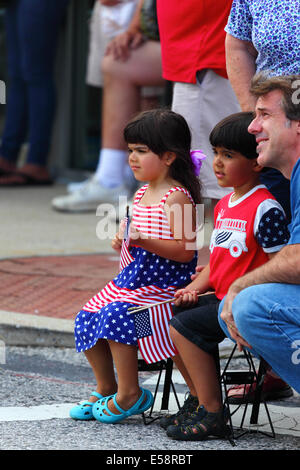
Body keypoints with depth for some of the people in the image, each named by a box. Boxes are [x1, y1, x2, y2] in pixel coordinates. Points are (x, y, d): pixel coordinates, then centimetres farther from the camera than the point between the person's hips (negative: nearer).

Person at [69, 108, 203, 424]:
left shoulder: (177, 198, -14)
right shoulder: (141, 194, 14)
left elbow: (185, 250, -21)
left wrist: (145, 242, -30)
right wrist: (123, 240, 5)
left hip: (163, 285, -9)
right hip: (130, 279, 9)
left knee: (117, 316, -27)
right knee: (87, 317, -2)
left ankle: (129, 394, -15)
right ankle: (105, 390, 12)